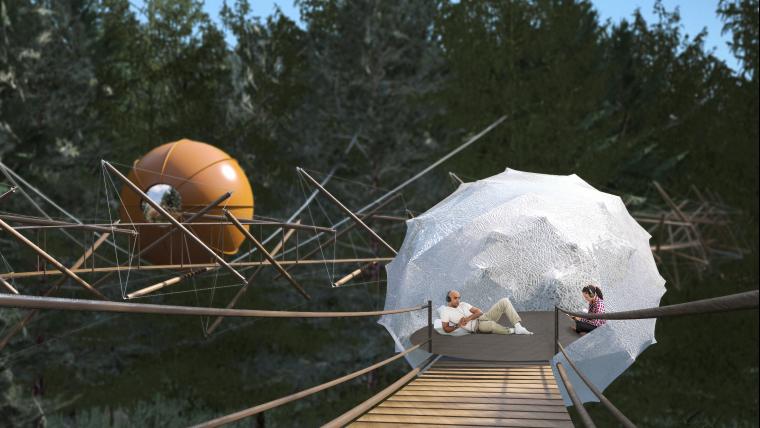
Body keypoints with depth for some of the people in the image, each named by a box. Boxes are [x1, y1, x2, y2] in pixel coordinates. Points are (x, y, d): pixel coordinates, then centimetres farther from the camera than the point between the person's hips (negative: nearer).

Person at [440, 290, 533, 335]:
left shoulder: (463, 304, 21)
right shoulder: (445, 311, 7)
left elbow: (479, 312, 11)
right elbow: (446, 329, 1)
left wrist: (469, 318, -8)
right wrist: (458, 325, -13)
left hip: (483, 317, 7)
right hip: (477, 326, -7)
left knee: (504, 301, -10)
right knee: (492, 325, -43)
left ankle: (518, 327, -22)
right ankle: (513, 331, -17)